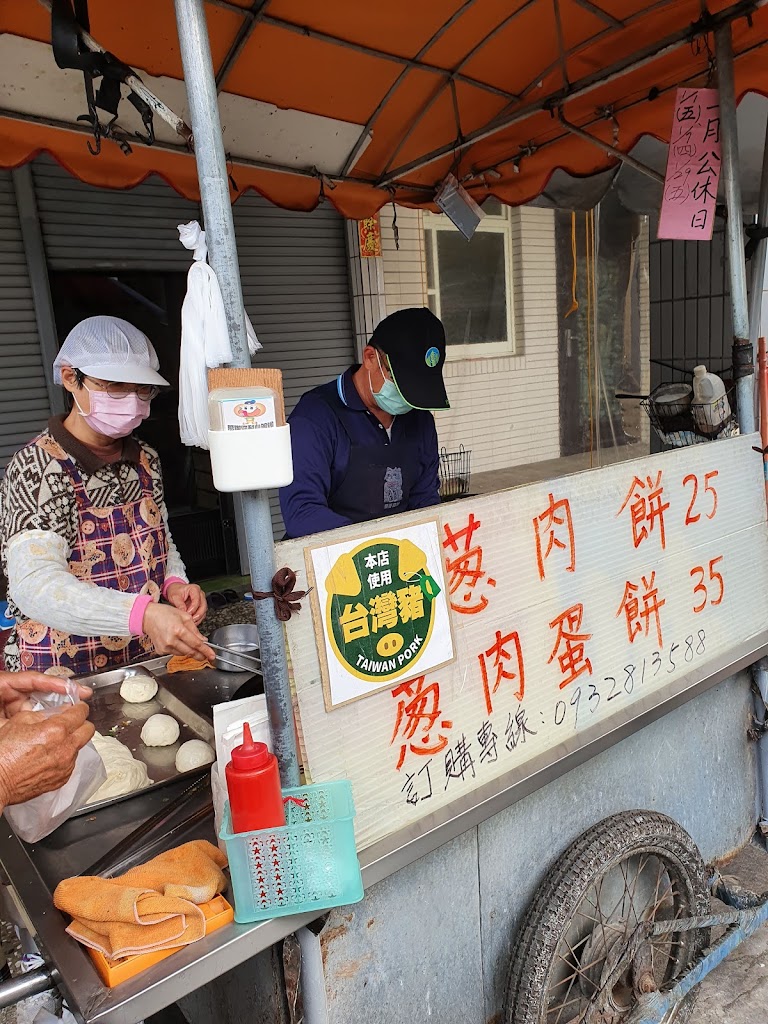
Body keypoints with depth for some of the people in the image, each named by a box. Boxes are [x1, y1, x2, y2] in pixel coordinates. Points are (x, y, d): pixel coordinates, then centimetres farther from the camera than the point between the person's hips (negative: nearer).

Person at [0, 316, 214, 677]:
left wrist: (174, 584, -4)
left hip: (152, 659, 5)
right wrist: (142, 614, -38)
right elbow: (34, 583, -24)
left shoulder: (146, 460, 6)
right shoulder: (35, 469, -12)